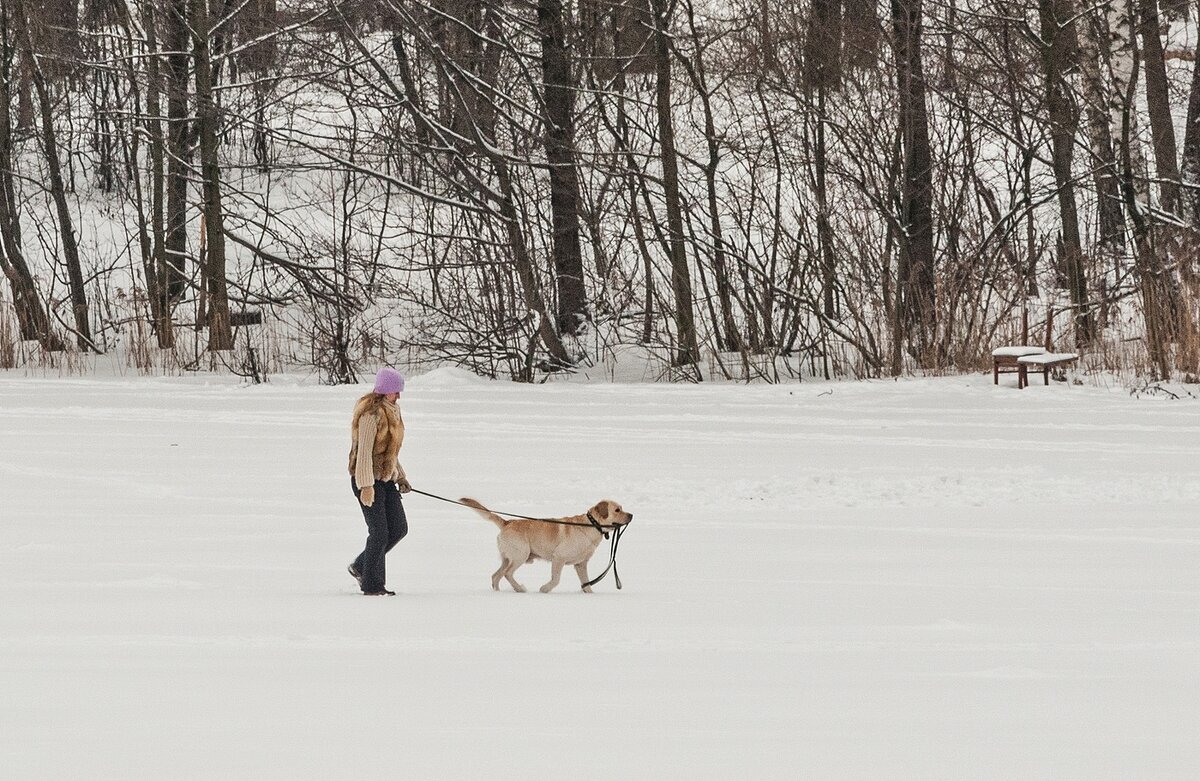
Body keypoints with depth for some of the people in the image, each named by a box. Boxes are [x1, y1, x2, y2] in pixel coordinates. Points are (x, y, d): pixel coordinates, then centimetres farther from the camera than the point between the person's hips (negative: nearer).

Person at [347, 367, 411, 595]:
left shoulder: (391, 411, 13)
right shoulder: (371, 413, -17)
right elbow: (364, 451, -21)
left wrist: (400, 477, 21)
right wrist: (366, 486, -24)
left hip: (386, 479, 9)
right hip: (368, 480, -9)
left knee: (399, 528, 7)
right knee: (379, 533, -7)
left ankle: (361, 566, 21)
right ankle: (372, 585, 3)